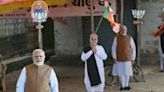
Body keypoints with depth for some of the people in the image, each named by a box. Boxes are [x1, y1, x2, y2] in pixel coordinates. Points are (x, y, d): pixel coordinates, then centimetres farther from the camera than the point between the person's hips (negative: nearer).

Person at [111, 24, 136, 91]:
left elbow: (133, 48, 2)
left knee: (127, 73, 6)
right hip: (119, 59, 0)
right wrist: (114, 58, -10)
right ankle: (122, 85, 19)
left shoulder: (130, 38, -3)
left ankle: (126, 85, 21)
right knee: (120, 73, 5)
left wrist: (133, 58, 1)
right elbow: (113, 48, -3)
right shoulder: (116, 38, -5)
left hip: (127, 58, 0)